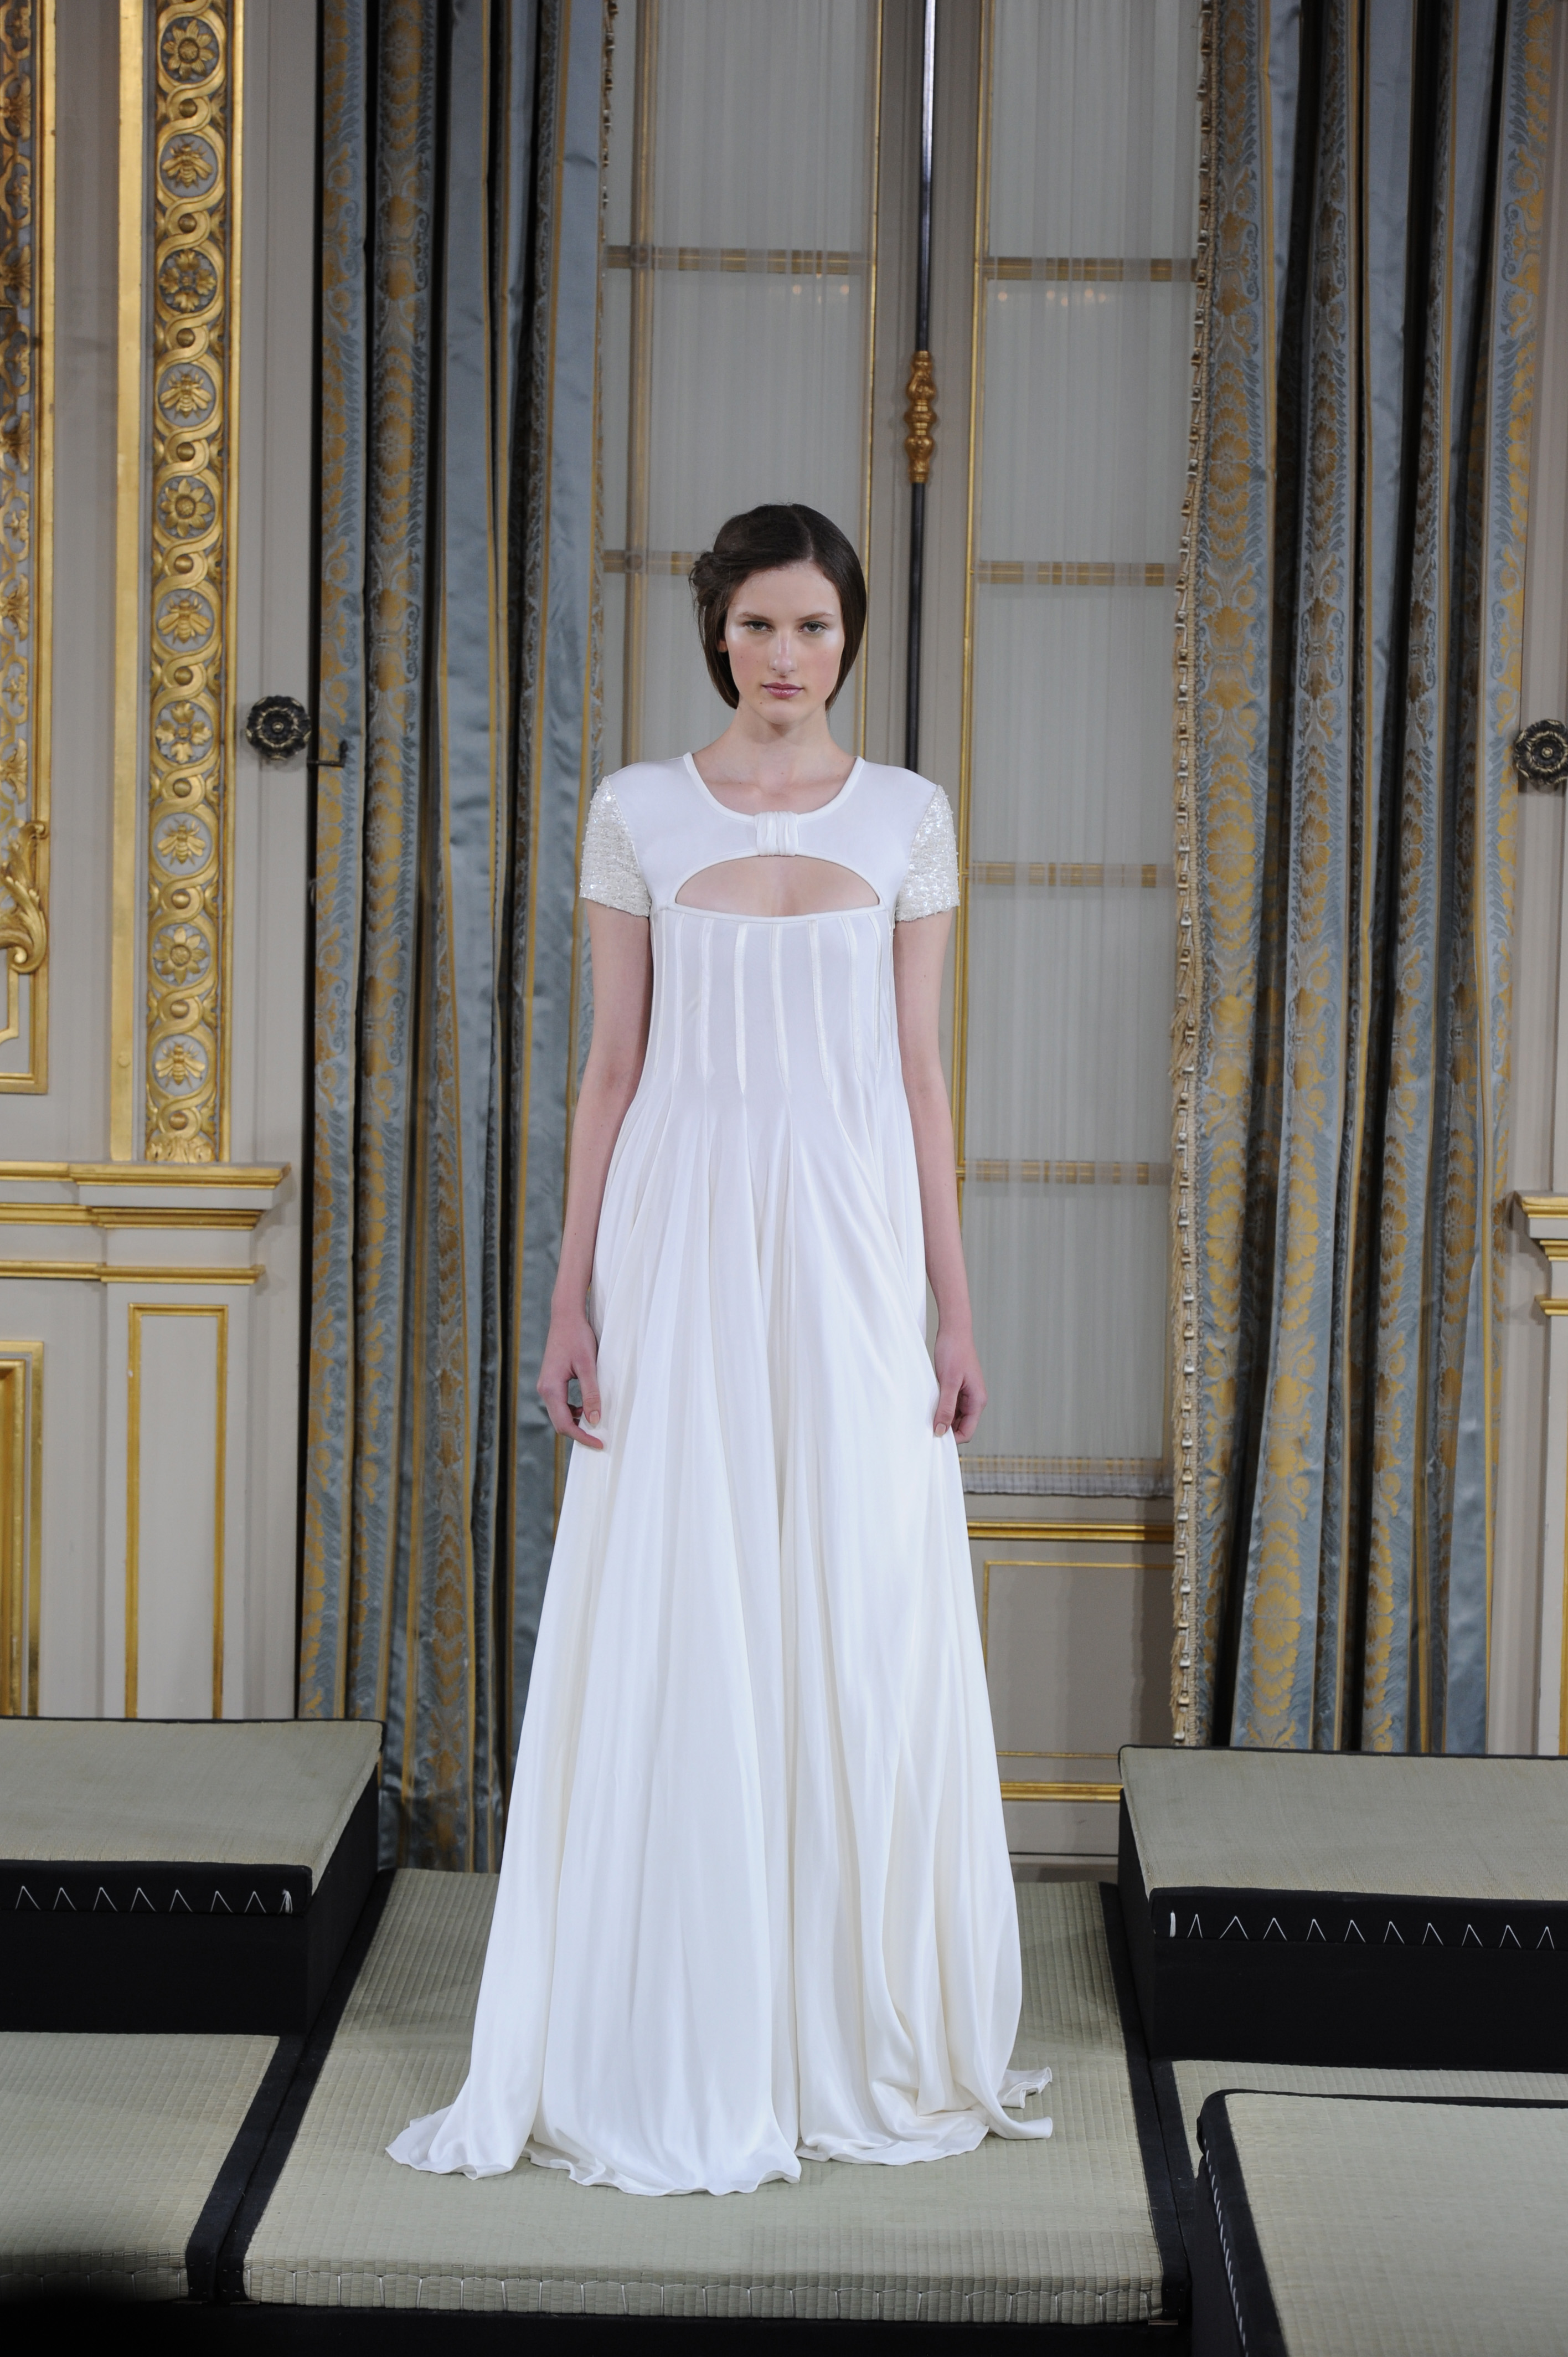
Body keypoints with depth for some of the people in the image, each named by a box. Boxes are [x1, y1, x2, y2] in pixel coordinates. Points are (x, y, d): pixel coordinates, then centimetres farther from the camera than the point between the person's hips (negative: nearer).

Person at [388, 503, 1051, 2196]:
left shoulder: (908, 817, 7)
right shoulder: (638, 813, 4)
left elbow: (918, 1071, 6)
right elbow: (612, 1067, 4)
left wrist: (953, 1308, 3)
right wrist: (573, 1299, -1)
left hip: (852, 1242, 1)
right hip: (684, 1242, -1)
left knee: (867, 1635, 2)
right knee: (677, 1633, 0)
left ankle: (863, 2038, 17)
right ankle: (675, 2051, 12)